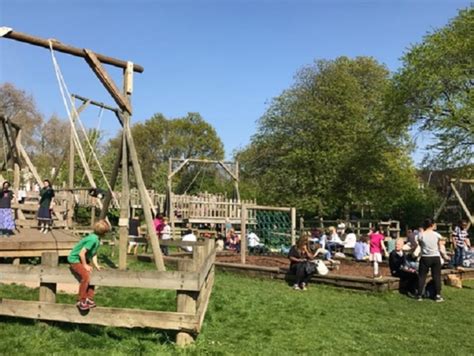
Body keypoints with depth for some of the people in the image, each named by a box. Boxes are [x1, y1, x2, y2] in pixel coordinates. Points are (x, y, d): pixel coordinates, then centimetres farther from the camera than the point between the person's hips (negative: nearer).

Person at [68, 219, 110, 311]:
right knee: (86, 276, -26)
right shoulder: (93, 239, -28)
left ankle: (89, 299, 18)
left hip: (83, 259, 10)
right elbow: (82, 253, -27)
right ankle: (82, 301, -16)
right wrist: (85, 265, -17)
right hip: (75, 259, -10)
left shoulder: (97, 239, 2)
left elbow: (94, 254, 9)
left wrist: (96, 265, -1)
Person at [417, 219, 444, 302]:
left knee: (422, 276, 6)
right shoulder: (437, 235, -5)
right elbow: (439, 246, 6)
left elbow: (420, 245, 4)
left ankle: (420, 295, 7)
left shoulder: (421, 235, -8)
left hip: (425, 258, 0)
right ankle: (438, 295, 9)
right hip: (436, 257, 0)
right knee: (437, 276, 8)